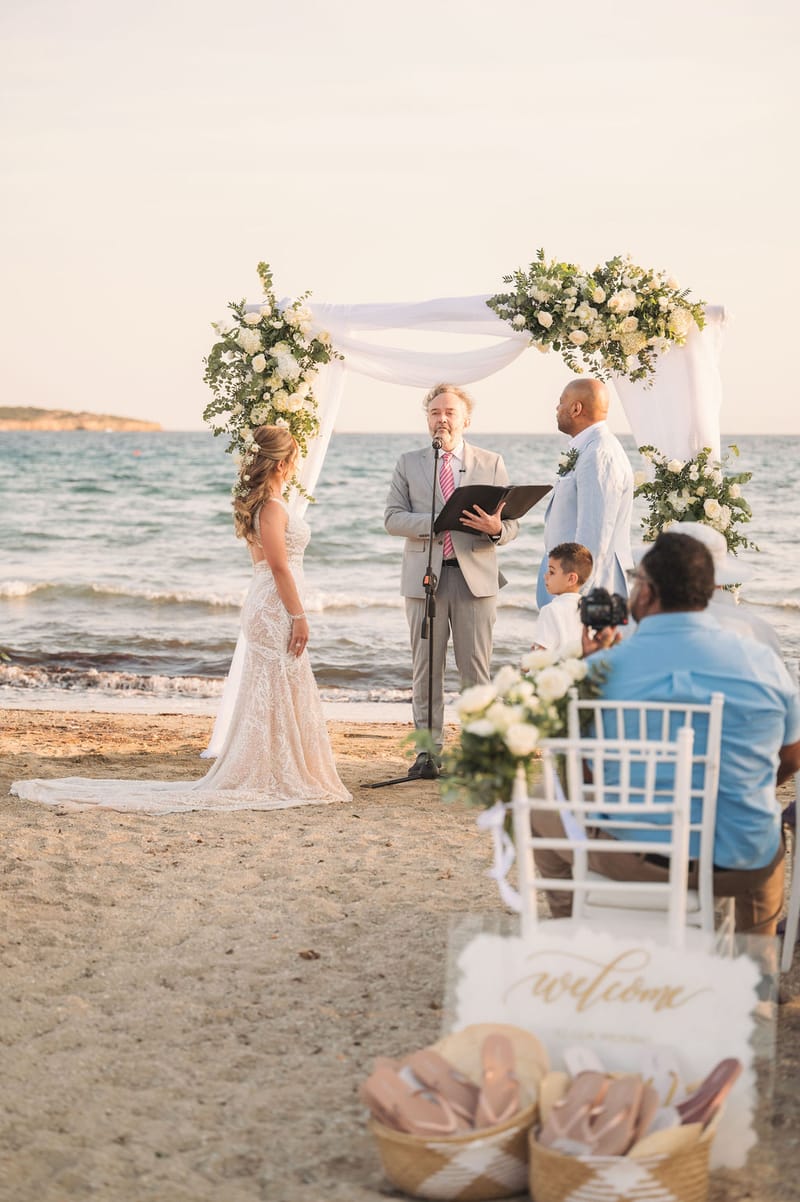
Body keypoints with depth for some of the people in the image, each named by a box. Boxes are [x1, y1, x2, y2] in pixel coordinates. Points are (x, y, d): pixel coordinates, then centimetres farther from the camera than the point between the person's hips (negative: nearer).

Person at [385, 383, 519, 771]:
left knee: (476, 669, 0)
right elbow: (393, 518, 1)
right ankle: (428, 748, 10)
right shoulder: (409, 463, 11)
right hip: (425, 576, 1)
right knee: (425, 667, 3)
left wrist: (496, 528, -19)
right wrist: (436, 522, -15)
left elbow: (511, 525, 5)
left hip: (475, 576, -1)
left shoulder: (492, 463, 10)